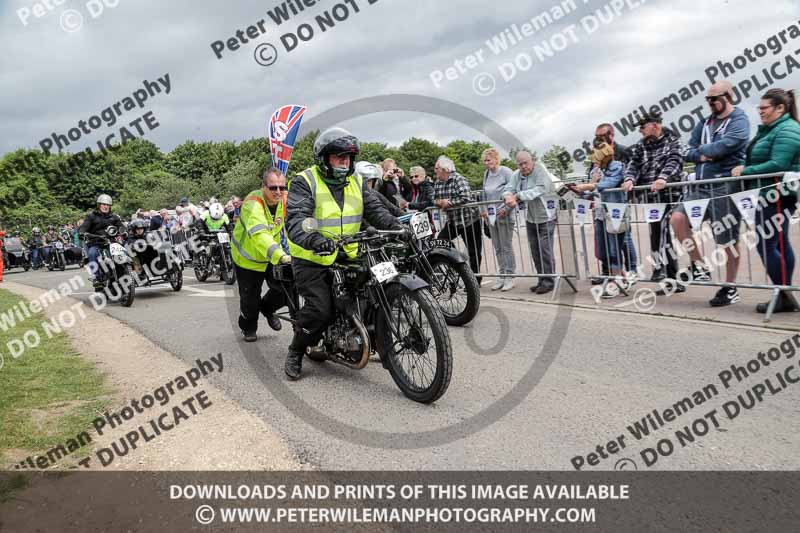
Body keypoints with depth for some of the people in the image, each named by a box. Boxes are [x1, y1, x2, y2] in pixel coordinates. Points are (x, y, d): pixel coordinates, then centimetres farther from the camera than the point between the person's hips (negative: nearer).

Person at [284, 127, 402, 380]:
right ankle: (295, 352, 7)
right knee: (320, 309, -17)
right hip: (312, 259, -6)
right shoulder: (304, 182, -9)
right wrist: (313, 240, -44)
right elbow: (295, 219, -23)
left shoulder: (356, 182, 11)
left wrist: (398, 228, -16)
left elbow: (375, 209, 4)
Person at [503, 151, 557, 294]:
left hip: (545, 216, -7)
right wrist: (508, 197, -28)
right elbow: (508, 189, -3)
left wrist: (518, 196, -30)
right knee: (535, 250, 11)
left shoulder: (540, 170, -16)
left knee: (545, 249, -9)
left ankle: (548, 281, -1)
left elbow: (540, 190, -29)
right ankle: (542, 280, 21)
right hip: (530, 218, 7)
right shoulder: (516, 175, 3)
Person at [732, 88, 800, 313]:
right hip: (771, 195, 11)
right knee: (780, 243, 13)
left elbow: (777, 165, -23)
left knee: (766, 244, -9)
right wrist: (744, 168, 5)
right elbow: (760, 160, 21)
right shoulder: (769, 129, 17)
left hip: (776, 196, -11)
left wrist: (746, 171, -18)